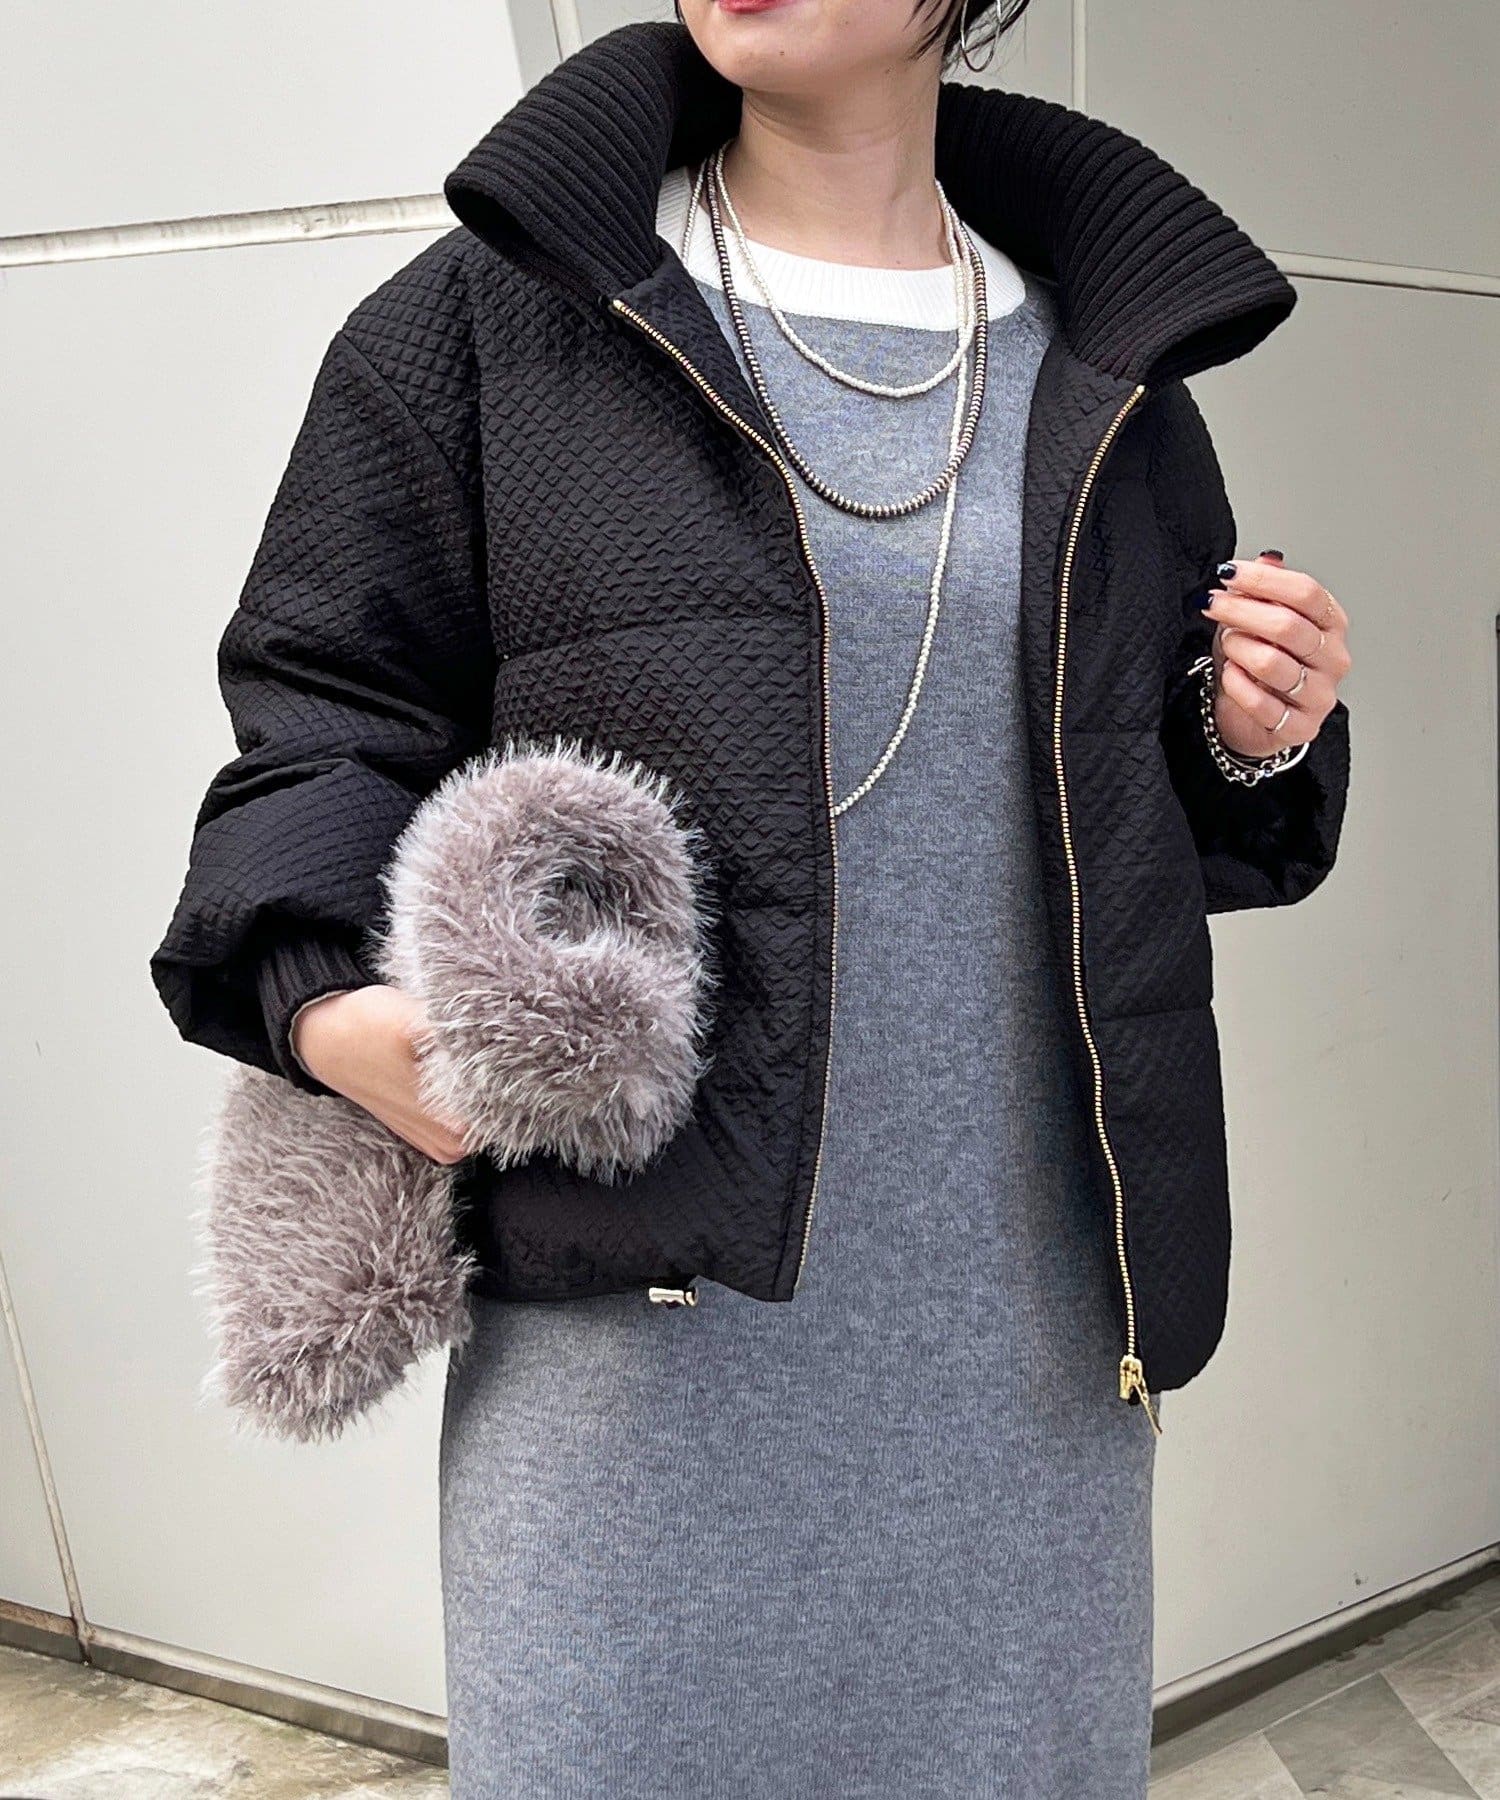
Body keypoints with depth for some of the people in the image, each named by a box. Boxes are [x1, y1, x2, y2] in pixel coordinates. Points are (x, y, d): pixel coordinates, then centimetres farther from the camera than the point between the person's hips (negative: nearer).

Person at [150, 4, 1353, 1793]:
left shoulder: (1104, 366, 13)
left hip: (1030, 1304, 4)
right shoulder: (500, 310, 3)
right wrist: (317, 999, -14)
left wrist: (1257, 743, 0)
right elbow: (334, 702, 2)